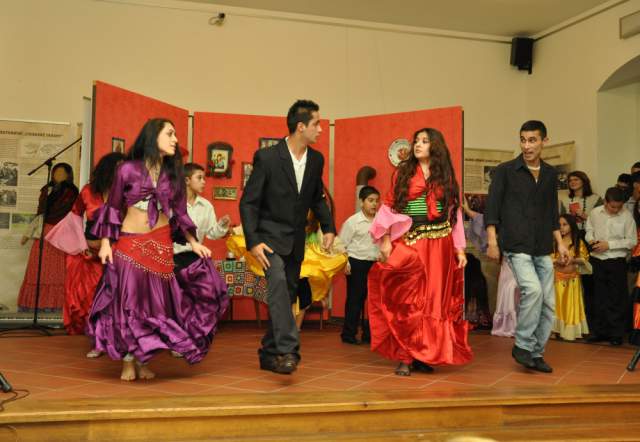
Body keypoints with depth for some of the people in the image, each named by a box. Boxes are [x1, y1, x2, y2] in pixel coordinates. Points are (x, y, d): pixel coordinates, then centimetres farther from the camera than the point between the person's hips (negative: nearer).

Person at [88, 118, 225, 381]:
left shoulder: (173, 173, 7)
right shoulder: (128, 169, -4)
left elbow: (179, 213, 10)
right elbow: (113, 208, 1)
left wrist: (194, 242, 2)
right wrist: (105, 242, -5)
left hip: (161, 243, 3)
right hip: (129, 243, -3)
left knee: (155, 301, 4)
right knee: (128, 300, 0)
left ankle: (142, 361, 15)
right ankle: (127, 361, 12)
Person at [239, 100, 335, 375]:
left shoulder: (316, 160, 2)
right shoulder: (267, 157, -15)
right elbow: (248, 202, -12)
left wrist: (328, 228, 4)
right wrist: (253, 242, -20)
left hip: (296, 240, 6)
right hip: (271, 235, -6)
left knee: (286, 295, 10)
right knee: (278, 282, -29)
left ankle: (269, 354, 24)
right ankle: (288, 351, -34)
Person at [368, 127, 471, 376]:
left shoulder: (446, 176, 11)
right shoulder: (403, 172, 6)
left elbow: (455, 213, 10)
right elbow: (390, 206, 1)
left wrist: (459, 248, 4)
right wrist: (385, 240, -9)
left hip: (440, 244, 2)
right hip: (409, 241, -2)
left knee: (434, 299, 4)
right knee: (408, 300, -4)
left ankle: (425, 356, 13)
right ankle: (405, 358, 2)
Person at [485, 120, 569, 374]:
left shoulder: (550, 174, 13)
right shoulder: (505, 171, -1)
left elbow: (552, 213, 20)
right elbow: (492, 208, -4)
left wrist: (560, 243, 14)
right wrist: (492, 241, -13)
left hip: (542, 249, 5)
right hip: (516, 246, -5)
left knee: (548, 302, 3)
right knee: (533, 289, -23)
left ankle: (536, 353, 16)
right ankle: (522, 346, -5)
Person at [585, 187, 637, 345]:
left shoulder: (627, 216, -8)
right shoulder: (595, 213, 0)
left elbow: (632, 241, -7)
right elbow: (589, 230, 15)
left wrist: (609, 244, -14)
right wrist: (591, 240, -6)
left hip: (617, 262, -3)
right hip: (597, 261, 3)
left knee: (617, 299, 3)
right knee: (598, 298, 11)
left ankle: (616, 334, 14)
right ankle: (599, 331, 22)